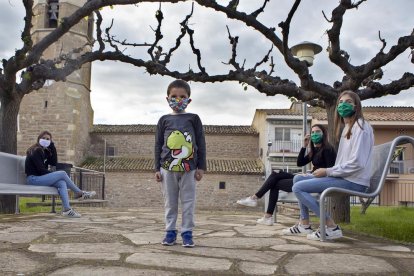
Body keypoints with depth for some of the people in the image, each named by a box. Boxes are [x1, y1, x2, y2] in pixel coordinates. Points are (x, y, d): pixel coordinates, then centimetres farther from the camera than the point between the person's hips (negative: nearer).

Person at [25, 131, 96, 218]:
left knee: (62, 183, -18)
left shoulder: (45, 151, 17)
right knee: (62, 174, -19)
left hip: (41, 177, 8)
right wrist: (55, 175, -9)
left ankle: (66, 209, -29)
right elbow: (41, 169, -16)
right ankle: (80, 193, -7)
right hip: (33, 179, -8)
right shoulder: (36, 151, -8)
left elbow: (54, 163, 4)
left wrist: (52, 147, 2)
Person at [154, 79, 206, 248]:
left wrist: (201, 167, 0)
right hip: (168, 167, 1)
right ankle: (170, 231, 16)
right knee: (170, 202, 8)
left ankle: (187, 232, 10)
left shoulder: (193, 119, 4)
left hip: (188, 168, -1)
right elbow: (158, 145, 9)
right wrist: (157, 169, 4)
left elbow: (201, 144, 4)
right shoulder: (164, 120, 7)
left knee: (188, 202, 3)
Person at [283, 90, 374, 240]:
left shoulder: (360, 126, -9)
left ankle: (332, 227, -13)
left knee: (298, 187, -16)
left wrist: (328, 171, -14)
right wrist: (328, 172, 1)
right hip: (344, 176, 10)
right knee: (297, 178, 12)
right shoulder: (346, 127, 20)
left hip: (354, 181, -10)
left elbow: (357, 163, -20)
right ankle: (304, 224, 12)